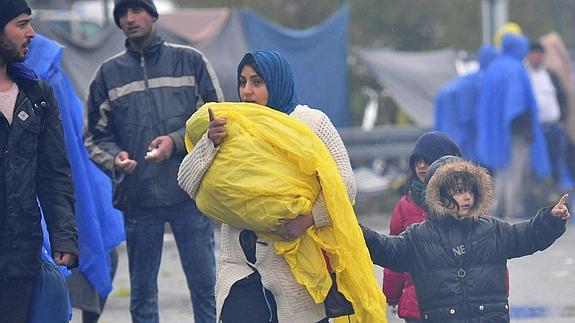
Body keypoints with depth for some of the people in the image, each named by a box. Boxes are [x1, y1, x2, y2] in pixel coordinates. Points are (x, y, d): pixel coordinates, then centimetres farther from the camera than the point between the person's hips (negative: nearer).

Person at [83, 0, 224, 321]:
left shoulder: (190, 60, 5)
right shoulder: (108, 73, 10)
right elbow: (95, 136, 10)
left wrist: (177, 141, -12)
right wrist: (115, 159, -11)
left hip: (190, 194, -2)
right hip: (137, 198, 2)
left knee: (205, 288, 1)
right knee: (142, 295, 7)